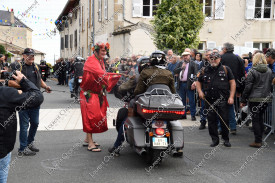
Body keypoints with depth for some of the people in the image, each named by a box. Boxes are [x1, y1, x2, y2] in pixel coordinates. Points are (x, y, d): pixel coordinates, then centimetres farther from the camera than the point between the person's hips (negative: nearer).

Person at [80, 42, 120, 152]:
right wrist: (117, 75, -31)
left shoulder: (100, 61, 16)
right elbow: (100, 74, -28)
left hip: (98, 93, 9)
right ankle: (90, 143, -9)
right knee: (91, 115, -10)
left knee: (98, 116, 11)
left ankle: (88, 139, 22)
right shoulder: (91, 61, -14)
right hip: (90, 94, -9)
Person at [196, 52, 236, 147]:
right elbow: (198, 82, 22)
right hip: (209, 100, 2)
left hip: (222, 100, -2)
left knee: (224, 120, -1)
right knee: (211, 120, 5)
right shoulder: (205, 71, 12)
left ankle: (226, 139, 15)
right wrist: (200, 91, 3)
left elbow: (232, 83, 4)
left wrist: (231, 97, -4)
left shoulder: (225, 69, 6)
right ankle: (215, 139, 17)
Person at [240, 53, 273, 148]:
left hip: (254, 99, -5)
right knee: (260, 118, 17)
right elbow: (271, 84, 13)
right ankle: (260, 139, 21)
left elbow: (248, 87, -10)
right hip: (266, 99, 5)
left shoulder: (252, 71, -11)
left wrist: (243, 100, -4)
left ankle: (257, 141, 1)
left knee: (255, 119, 0)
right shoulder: (269, 71, 5)